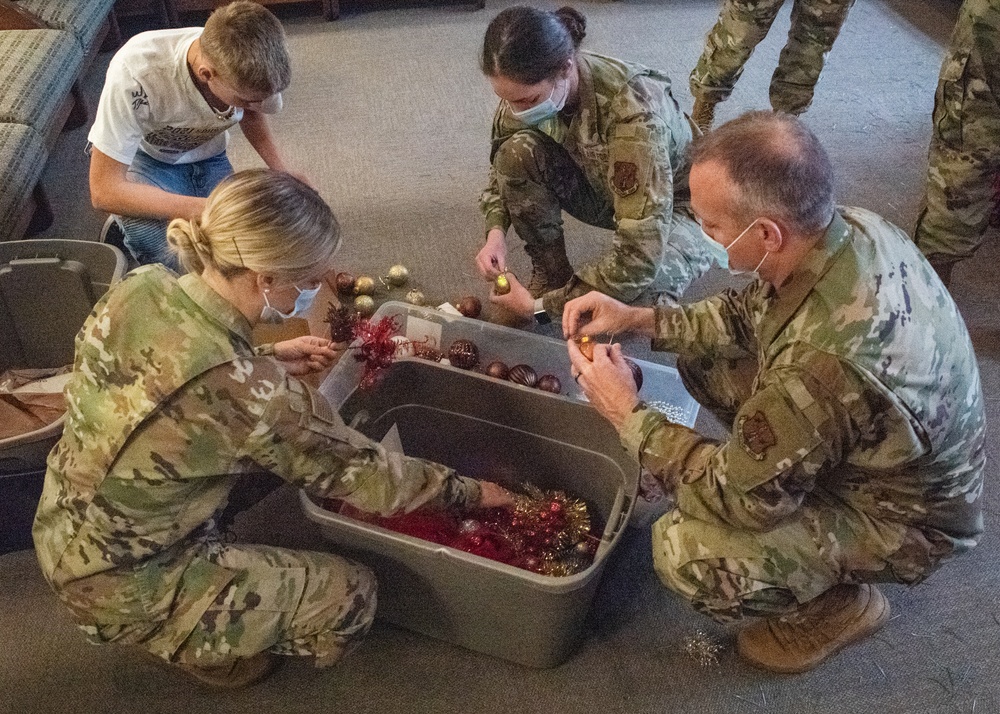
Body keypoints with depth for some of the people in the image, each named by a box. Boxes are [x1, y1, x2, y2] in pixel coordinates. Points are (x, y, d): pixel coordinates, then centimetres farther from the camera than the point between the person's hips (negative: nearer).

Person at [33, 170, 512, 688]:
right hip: (123, 589, -7)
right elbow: (361, 471, -18)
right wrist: (469, 492, -3)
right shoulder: (250, 393, -34)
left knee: (287, 448, 14)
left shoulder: (141, 287, -14)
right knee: (351, 596, -1)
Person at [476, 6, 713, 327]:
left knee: (636, 275, -38)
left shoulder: (632, 109, -38)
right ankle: (550, 274, -5)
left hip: (674, 206, -5)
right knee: (517, 151, -23)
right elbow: (502, 168, 1)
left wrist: (542, 305, -33)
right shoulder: (529, 88, -20)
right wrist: (496, 232, -20)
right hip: (603, 189, 5)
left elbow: (639, 256, -40)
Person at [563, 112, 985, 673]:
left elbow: (739, 496, -26)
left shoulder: (820, 366, -42)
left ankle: (840, 603, 6)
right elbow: (751, 313, 2)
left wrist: (630, 415, -16)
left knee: (686, 553, -23)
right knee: (704, 361, 5)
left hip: (903, 520, -7)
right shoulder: (853, 227, -17)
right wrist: (639, 319, -7)